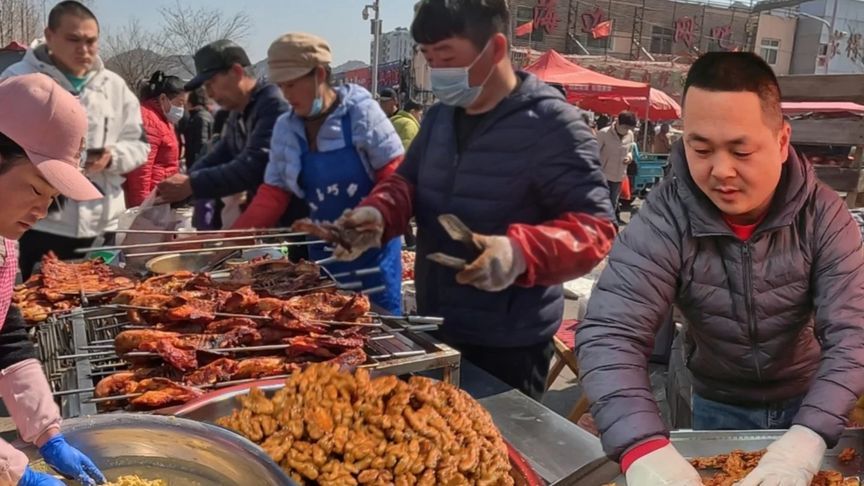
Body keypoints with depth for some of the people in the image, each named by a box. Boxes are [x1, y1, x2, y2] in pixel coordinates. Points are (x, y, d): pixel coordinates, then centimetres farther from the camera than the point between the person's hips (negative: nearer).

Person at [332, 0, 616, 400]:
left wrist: (521, 251, -40)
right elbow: (408, 180, 14)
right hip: (433, 328, 7)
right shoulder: (439, 116, 6)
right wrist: (377, 213, -10)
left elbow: (594, 226, -21)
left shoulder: (550, 125, -18)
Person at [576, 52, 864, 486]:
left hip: (804, 403, 1)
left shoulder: (824, 216, -20)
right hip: (717, 404, 0)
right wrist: (643, 449, -49)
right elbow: (609, 334, -33)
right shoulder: (664, 219, -25)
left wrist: (807, 439, -44)